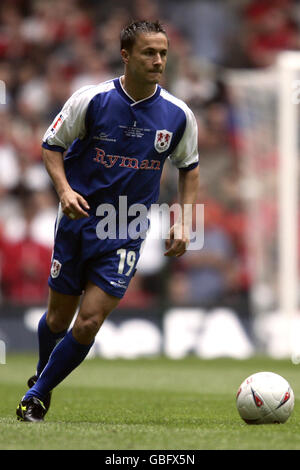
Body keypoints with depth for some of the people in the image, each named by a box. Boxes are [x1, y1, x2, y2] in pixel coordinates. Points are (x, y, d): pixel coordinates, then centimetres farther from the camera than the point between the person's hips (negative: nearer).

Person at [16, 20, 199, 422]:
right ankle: (41, 374, 40)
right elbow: (52, 144, 2)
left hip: (127, 232, 1)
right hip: (78, 221, 0)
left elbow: (189, 168, 12)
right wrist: (64, 189, -15)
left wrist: (184, 222, 2)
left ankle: (38, 395, 10)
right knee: (58, 319, 8)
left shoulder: (178, 115, -3)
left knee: (89, 323, -9)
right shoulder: (91, 100, -9)